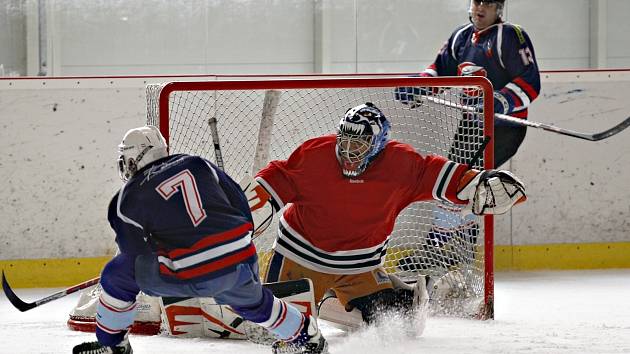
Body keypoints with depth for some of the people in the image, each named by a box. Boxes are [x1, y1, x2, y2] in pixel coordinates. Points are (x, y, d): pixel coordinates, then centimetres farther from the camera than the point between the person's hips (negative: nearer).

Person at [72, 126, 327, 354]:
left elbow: (136, 254, 3)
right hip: (241, 263, 5)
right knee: (251, 300, 36)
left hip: (189, 278, -4)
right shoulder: (196, 165, 14)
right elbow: (240, 204, 17)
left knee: (118, 276, 15)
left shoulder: (129, 198, 3)